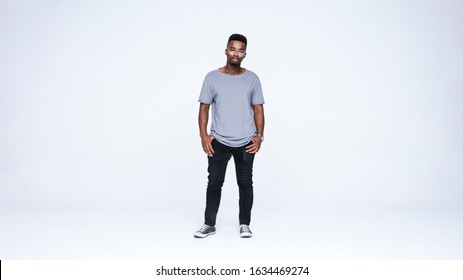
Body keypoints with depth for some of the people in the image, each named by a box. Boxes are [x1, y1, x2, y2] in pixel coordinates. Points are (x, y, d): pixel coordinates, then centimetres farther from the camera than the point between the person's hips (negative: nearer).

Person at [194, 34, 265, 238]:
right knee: (214, 183, 4)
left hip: (246, 143, 1)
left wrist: (259, 136, -3)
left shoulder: (252, 79, 3)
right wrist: (203, 136, -6)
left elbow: (258, 109, 5)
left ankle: (244, 224, 21)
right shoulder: (212, 77, 0)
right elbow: (204, 108, 1)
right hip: (218, 142, -1)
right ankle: (209, 224, 16)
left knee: (245, 183, 9)